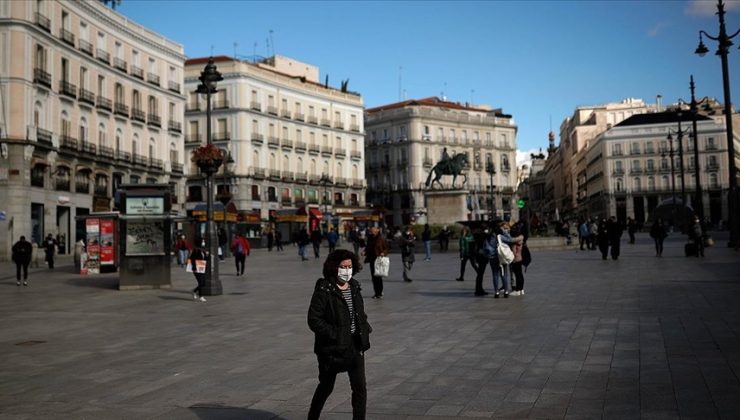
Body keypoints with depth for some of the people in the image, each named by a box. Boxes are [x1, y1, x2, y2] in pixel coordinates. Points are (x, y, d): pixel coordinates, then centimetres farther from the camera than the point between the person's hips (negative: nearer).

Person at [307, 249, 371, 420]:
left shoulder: (354, 287, 5)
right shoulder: (324, 290, -15)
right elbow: (313, 319, -18)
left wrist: (365, 327, 1)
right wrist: (335, 334, -22)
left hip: (355, 345, 5)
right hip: (332, 348, -5)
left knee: (360, 388, 0)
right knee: (326, 387, 15)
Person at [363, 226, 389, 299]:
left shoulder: (381, 239, -6)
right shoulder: (370, 238, 10)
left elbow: (386, 248, -1)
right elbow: (368, 247, 20)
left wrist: (383, 253, -19)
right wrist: (365, 252, 2)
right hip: (372, 259, 6)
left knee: (378, 276, -7)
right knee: (373, 276, 8)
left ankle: (380, 293, 1)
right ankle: (376, 292, 17)